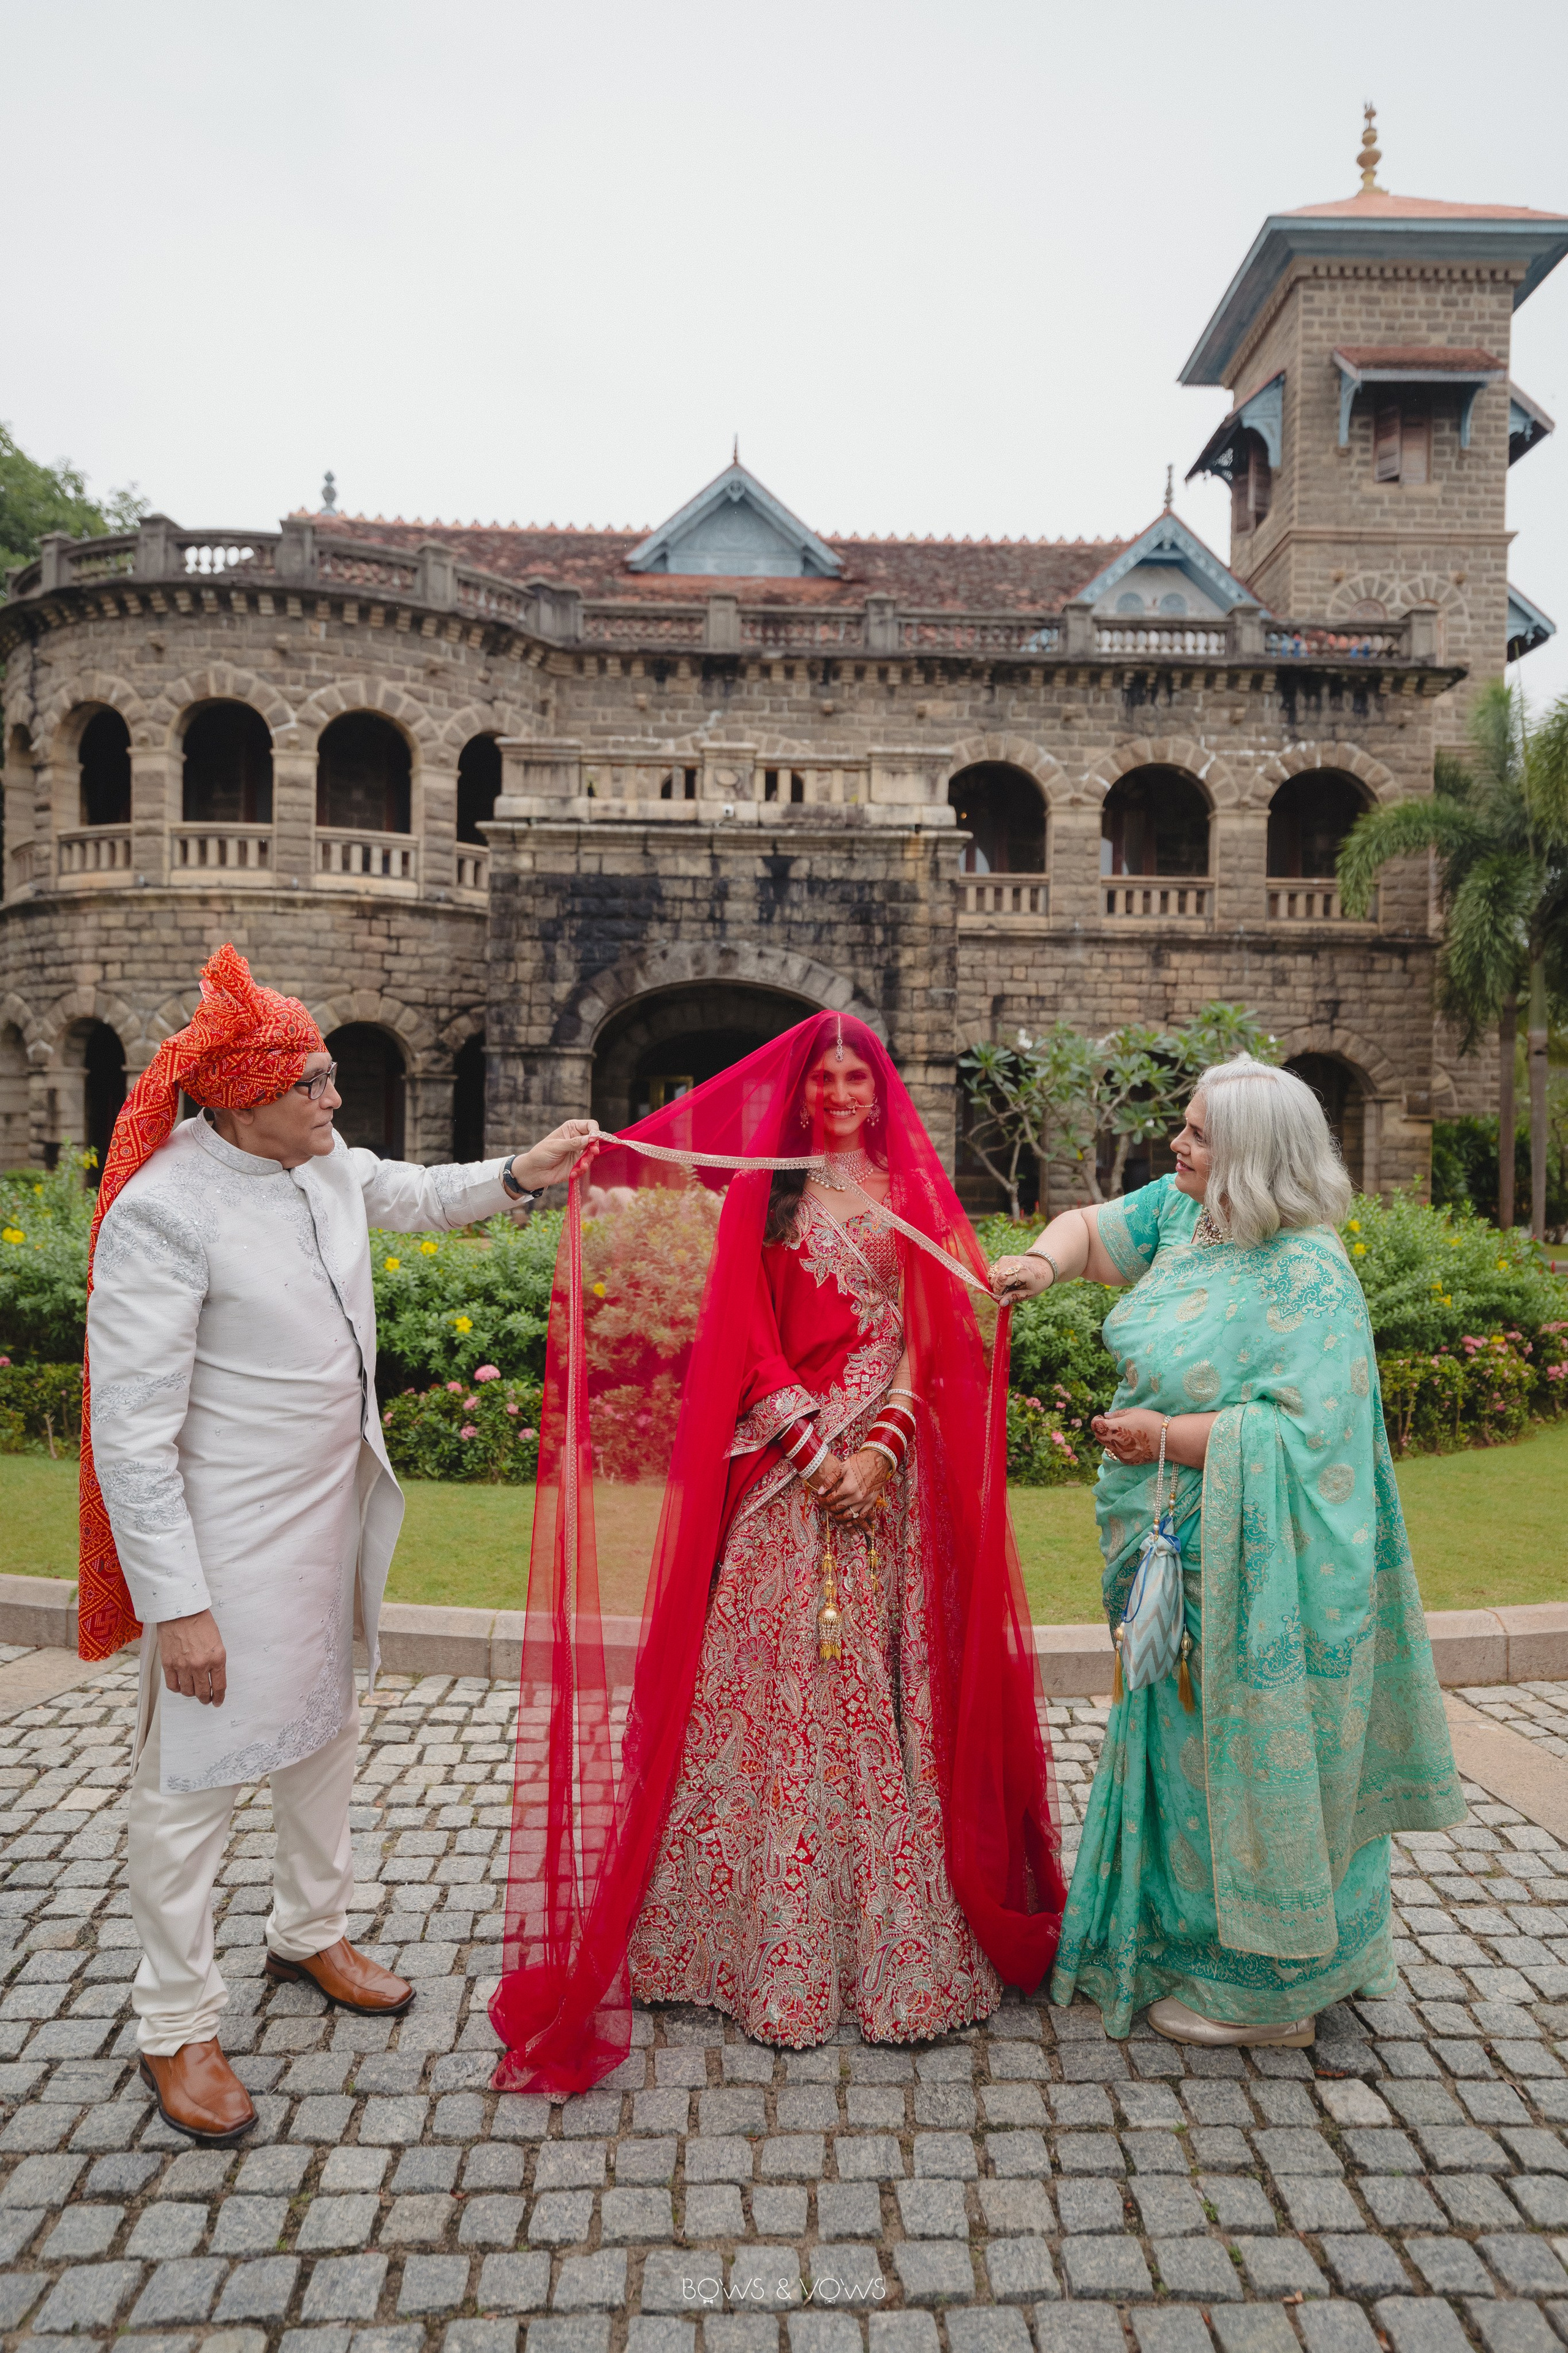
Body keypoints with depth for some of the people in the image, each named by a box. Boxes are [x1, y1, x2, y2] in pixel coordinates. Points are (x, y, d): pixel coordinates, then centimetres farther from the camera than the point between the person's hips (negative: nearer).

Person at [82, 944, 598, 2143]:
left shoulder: (325, 1164, -2)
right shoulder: (165, 1211, -25)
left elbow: (417, 1194, 23)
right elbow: (131, 1434, -24)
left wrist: (518, 1176, 7)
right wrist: (175, 1604, -23)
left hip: (334, 1506, 8)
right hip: (229, 1538, -8)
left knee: (326, 1729, 23)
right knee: (196, 1773, 8)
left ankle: (311, 1931, 47)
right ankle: (177, 2024, 29)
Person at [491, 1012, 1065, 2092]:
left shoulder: (913, 1194, 10)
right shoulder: (759, 1192, 8)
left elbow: (928, 1339, 3)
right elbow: (746, 1338, 2)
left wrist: (877, 1449, -10)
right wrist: (814, 1448, -9)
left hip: (889, 1466, 1)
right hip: (784, 1469, -1)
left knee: (886, 1687, 3)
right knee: (782, 1683, 0)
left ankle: (897, 1939, 15)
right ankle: (779, 1943, 13)